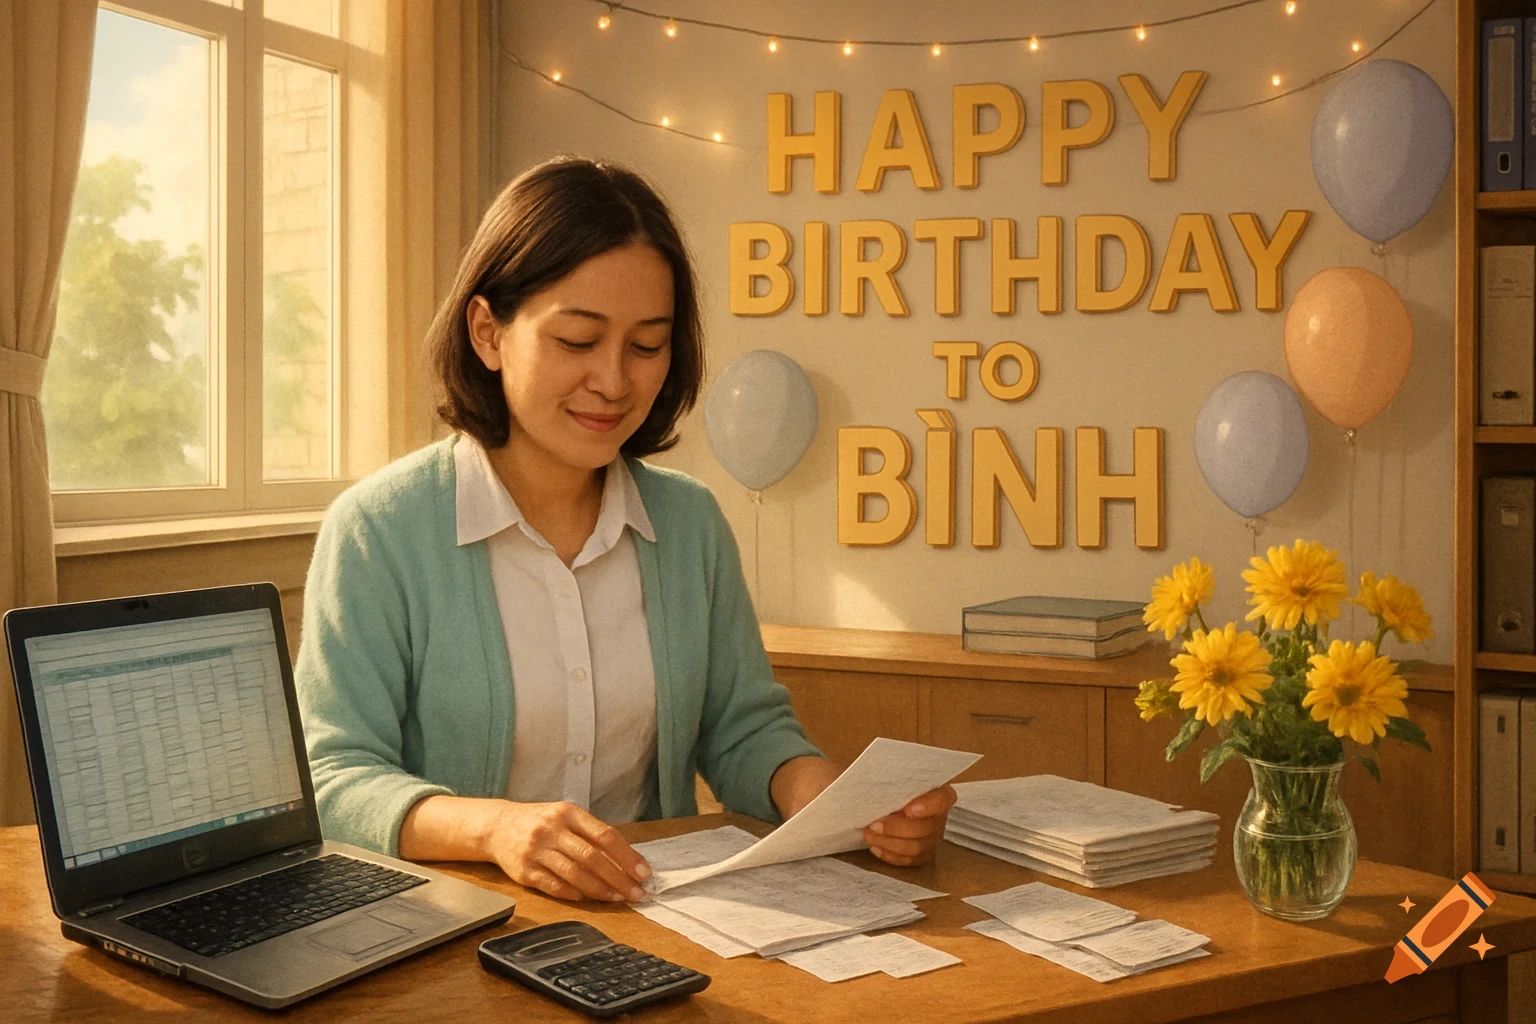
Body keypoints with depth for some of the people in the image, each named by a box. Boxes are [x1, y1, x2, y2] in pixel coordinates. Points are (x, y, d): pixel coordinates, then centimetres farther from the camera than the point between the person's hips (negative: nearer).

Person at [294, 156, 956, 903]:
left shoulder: (691, 522, 8)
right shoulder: (375, 532, -8)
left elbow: (742, 731, 10)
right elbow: (333, 781, -11)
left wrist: (830, 794, -11)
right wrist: (492, 826, -30)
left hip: (657, 922, 4)